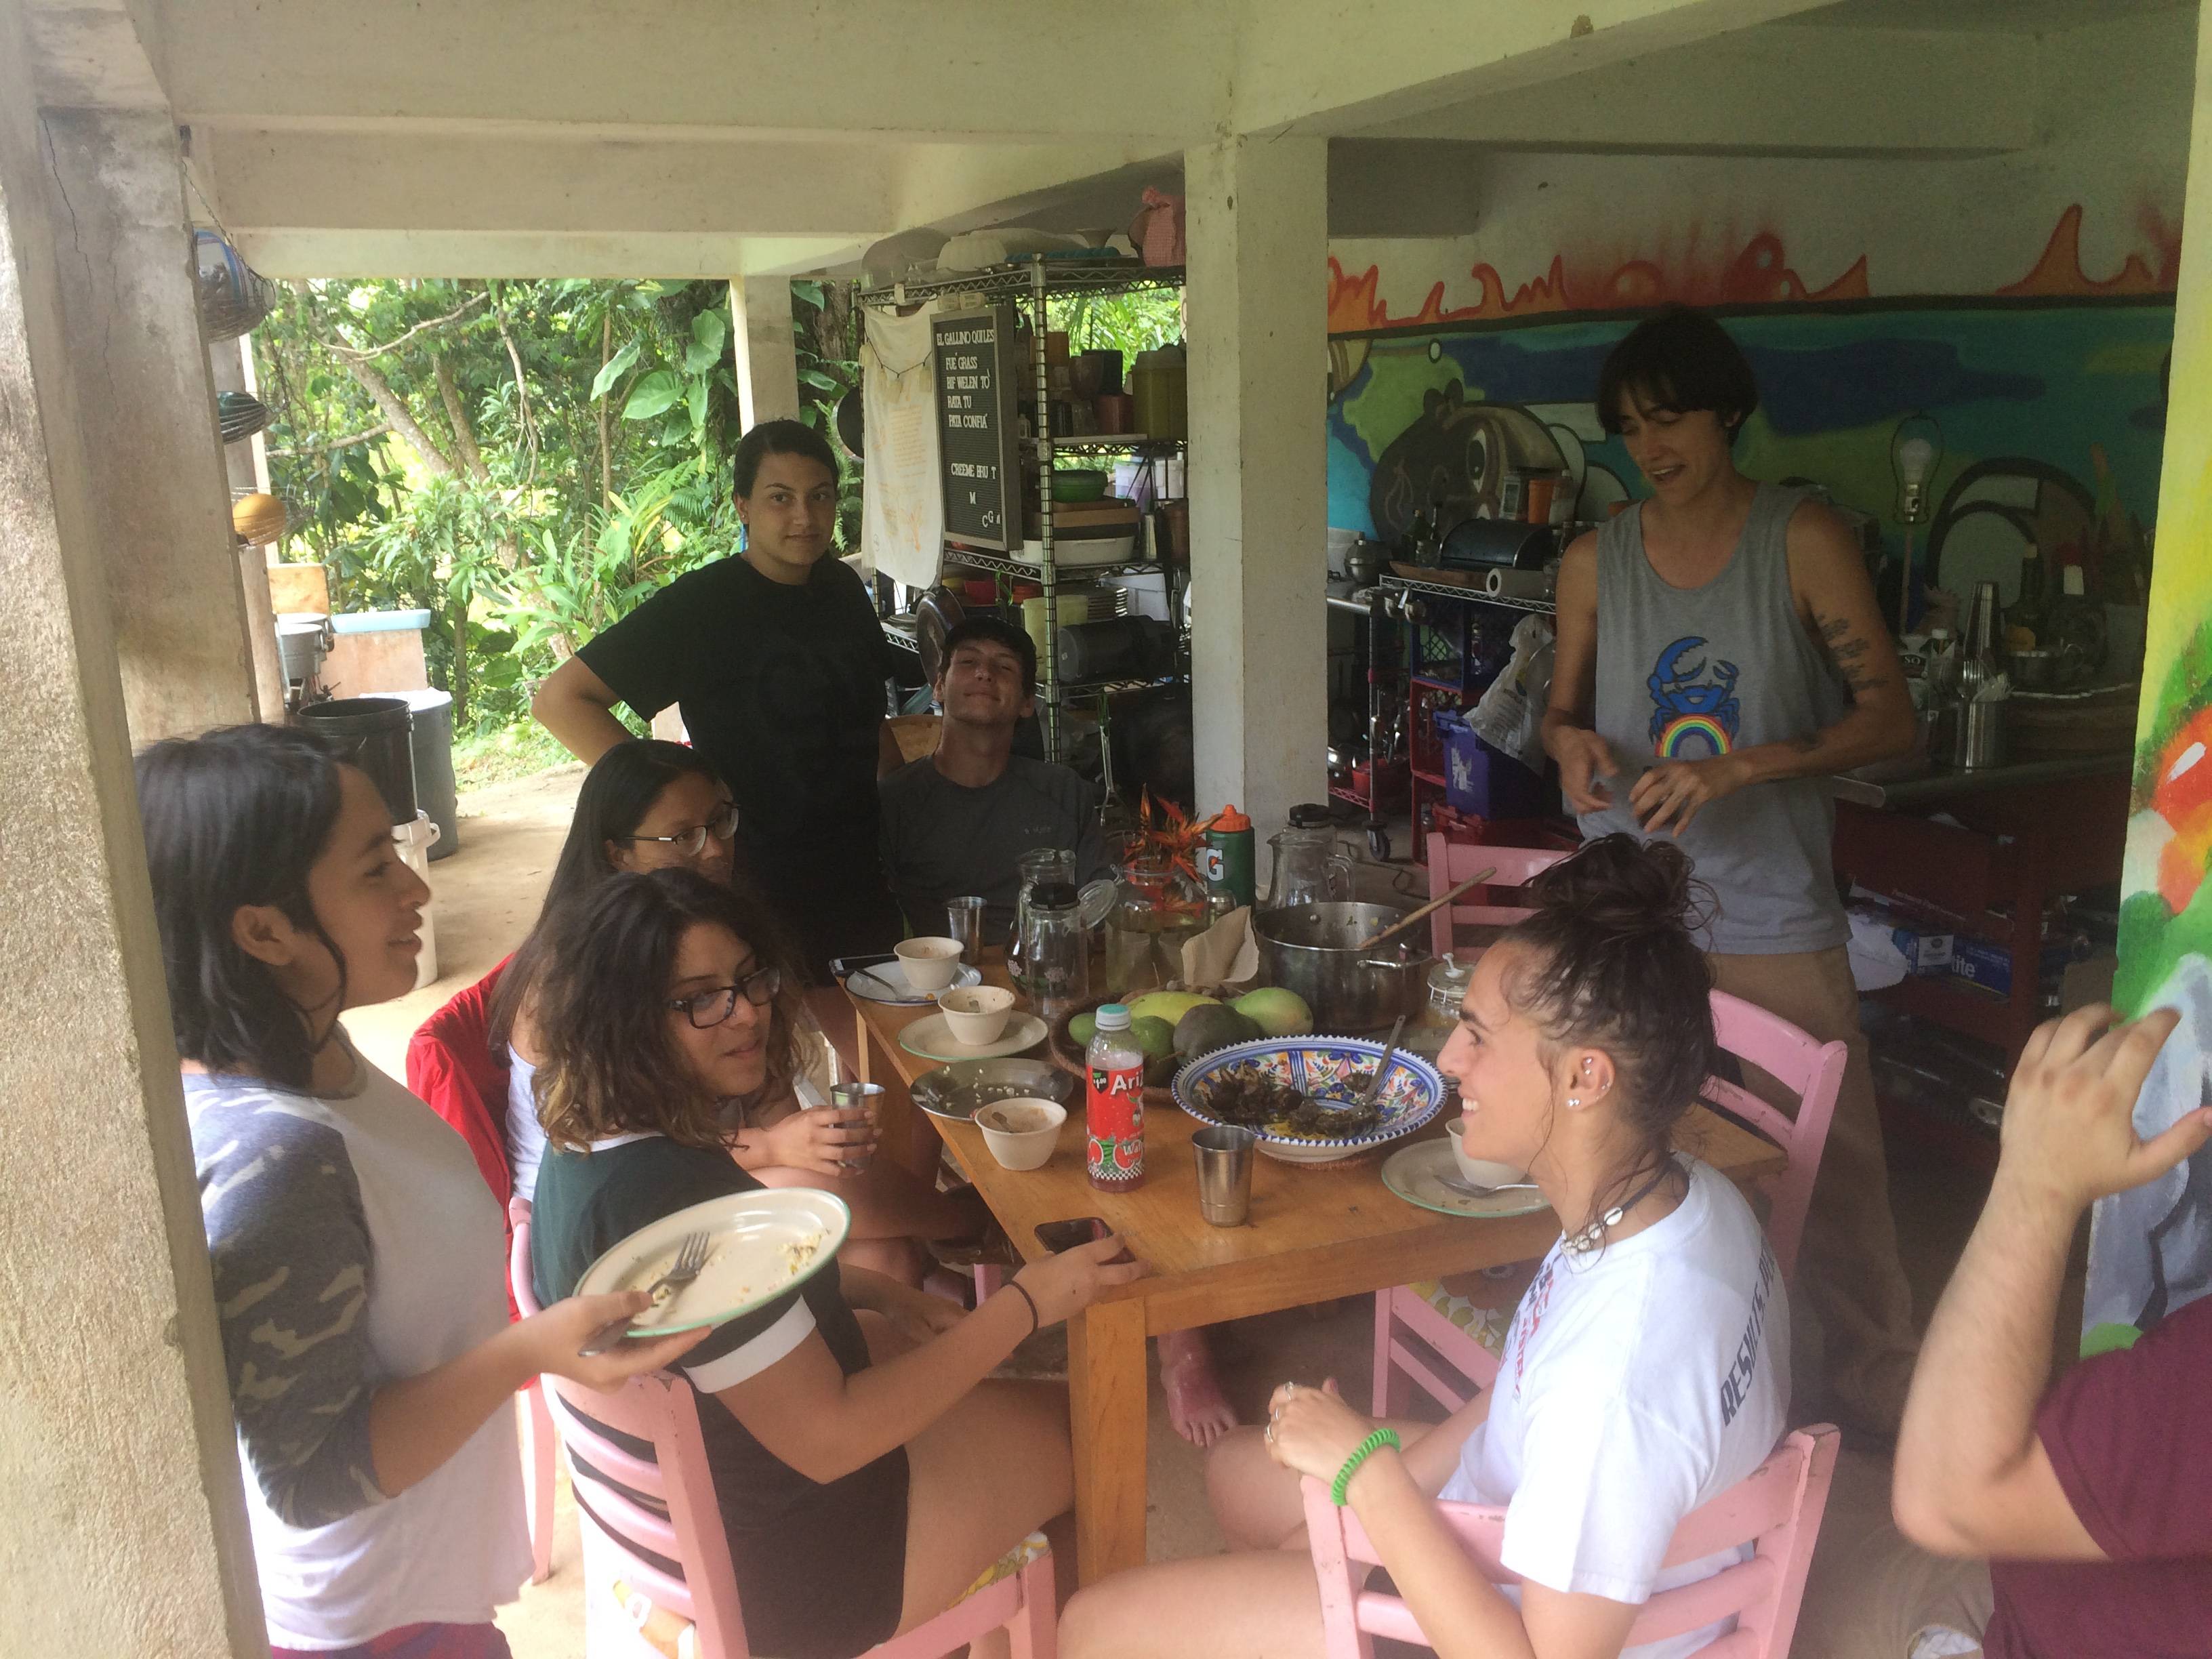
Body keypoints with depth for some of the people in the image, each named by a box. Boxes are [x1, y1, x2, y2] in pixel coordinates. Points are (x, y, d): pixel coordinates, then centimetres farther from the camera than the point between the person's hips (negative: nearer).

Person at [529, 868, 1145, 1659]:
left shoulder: (594, 1144, -6)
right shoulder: (669, 1198, -36)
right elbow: (830, 1438, -30)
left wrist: (883, 1291, 0)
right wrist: (1028, 1301, -23)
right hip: (774, 1571, -9)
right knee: (1080, 1427, 10)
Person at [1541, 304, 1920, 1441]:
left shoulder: (1803, 543, -5)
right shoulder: (1596, 562, 3)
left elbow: (1889, 717, -9)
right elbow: (1560, 710, 14)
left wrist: (1737, 768, -23)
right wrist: (1571, 743, -10)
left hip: (1773, 917, -2)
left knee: (1834, 1159, 2)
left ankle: (1876, 1384, 24)